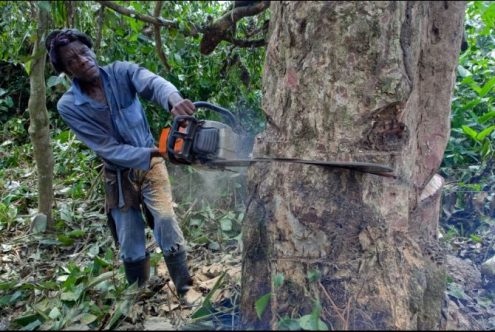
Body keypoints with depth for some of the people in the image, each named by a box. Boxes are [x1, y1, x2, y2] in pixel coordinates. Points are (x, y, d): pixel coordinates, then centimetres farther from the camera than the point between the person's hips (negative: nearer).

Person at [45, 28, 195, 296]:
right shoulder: (68, 106, -15)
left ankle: (185, 287, 9)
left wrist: (174, 101, -58)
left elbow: (153, 84, -35)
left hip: (151, 164, 0)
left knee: (165, 219, -9)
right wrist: (152, 153, -32)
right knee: (131, 246, 7)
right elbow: (107, 148, -21)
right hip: (119, 174, 0)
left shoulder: (121, 72, -13)